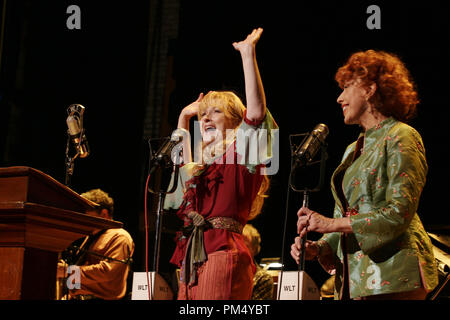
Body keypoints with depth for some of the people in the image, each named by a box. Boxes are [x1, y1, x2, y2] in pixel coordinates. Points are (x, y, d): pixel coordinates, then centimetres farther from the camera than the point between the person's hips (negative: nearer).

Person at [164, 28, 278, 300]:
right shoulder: (200, 168, 27)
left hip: (224, 254, -7)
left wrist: (248, 53, -9)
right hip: (192, 261, 8)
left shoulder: (241, 153, 6)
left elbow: (257, 110, -9)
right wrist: (184, 117, 45)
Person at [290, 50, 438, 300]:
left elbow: (399, 213, -15)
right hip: (355, 277, 8)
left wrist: (331, 223, -15)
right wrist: (318, 247, 2)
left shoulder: (401, 137, -4)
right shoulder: (354, 150, 22)